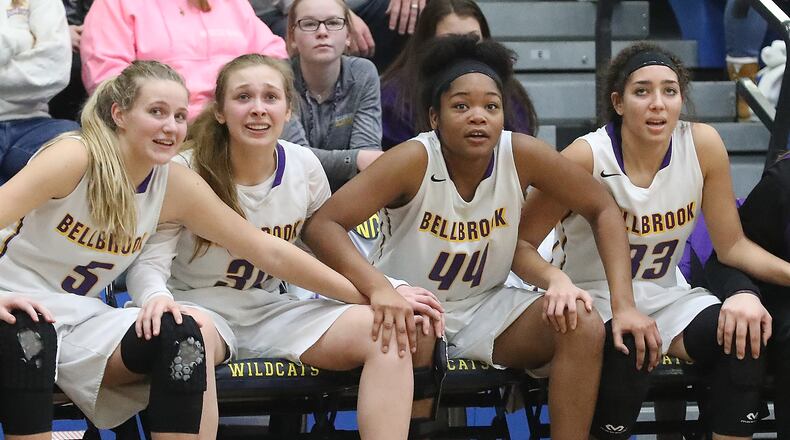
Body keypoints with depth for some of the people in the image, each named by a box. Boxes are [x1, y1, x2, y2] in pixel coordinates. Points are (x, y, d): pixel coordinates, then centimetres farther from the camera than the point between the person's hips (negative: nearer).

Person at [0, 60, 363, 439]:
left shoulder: (177, 187, 0)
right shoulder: (75, 157, -17)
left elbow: (268, 251, 5)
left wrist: (365, 295, 5)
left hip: (78, 320, 6)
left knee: (190, 336, -18)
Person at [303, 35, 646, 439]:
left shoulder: (522, 155, -13)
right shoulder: (414, 161, -22)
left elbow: (603, 211, -2)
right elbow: (321, 225, -28)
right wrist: (379, 288, -44)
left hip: (487, 307, 4)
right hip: (413, 306, -4)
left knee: (583, 326, -19)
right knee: (408, 333, -37)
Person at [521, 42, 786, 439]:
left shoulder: (703, 145, -9)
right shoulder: (588, 157, -19)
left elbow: (732, 245, -1)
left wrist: (785, 271, -18)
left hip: (665, 297, 4)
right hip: (592, 300, -4)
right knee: (626, 350, -36)